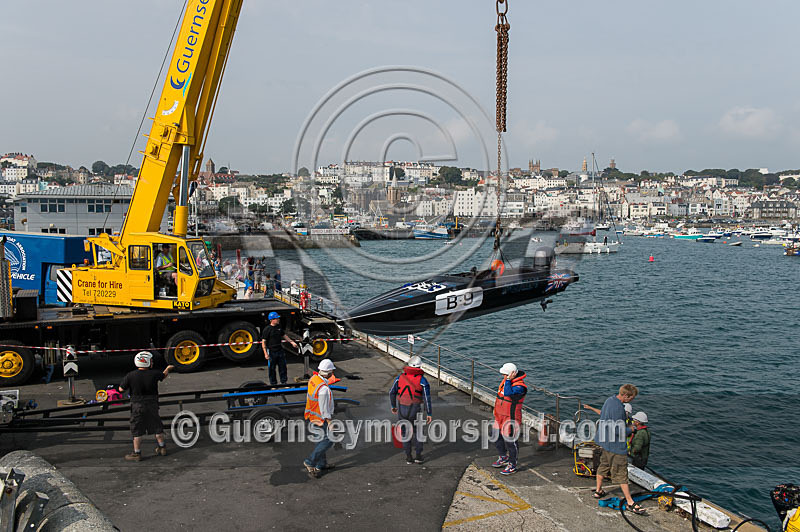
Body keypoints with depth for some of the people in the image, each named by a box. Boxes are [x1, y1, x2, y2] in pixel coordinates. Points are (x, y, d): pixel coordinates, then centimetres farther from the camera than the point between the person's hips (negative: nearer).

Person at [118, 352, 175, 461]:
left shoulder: (130, 376, -14)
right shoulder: (154, 374, -10)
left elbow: (121, 389, -6)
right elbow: (163, 376, 11)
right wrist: (168, 369, 32)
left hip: (137, 407, -2)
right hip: (152, 405, 2)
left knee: (137, 431, 9)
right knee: (157, 427, 17)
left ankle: (137, 453, 14)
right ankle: (162, 448, 27)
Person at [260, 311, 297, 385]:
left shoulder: (278, 327, 6)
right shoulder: (267, 329, -14)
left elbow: (284, 335, 21)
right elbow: (263, 342, -14)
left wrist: (292, 342, 17)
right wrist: (265, 353, -18)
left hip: (280, 350, 6)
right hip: (271, 352, -6)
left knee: (283, 367, 11)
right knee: (272, 368, 6)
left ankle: (284, 382, 24)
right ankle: (273, 384, 18)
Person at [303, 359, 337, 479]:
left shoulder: (313, 378, -6)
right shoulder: (324, 389, -32)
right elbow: (325, 410, -25)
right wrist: (330, 424, -15)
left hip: (311, 415, 9)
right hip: (320, 419, -9)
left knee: (321, 440, 21)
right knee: (328, 440, 3)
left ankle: (321, 464, 33)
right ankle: (310, 462, 6)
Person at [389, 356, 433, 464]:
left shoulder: (400, 377, -2)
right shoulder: (422, 380, -9)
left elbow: (392, 392, 2)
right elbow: (427, 398, -12)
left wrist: (393, 406, 17)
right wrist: (429, 414, -4)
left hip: (402, 409, 1)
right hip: (415, 410, -1)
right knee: (416, 432, 18)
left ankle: (409, 457, 16)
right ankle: (418, 456, 18)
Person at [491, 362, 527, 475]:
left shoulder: (519, 386, -21)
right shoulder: (506, 381, 6)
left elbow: (508, 394, -36)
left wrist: (508, 380, -30)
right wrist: (496, 411, 25)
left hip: (510, 418, -9)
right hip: (500, 416, 9)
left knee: (510, 441, -3)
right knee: (497, 438, 20)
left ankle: (512, 465, 11)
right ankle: (503, 458, 38)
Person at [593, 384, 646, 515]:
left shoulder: (609, 400, 2)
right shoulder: (618, 407, -28)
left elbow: (602, 414, 18)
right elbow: (618, 430, -27)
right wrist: (631, 429, -9)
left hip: (605, 441, 10)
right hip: (616, 445, -10)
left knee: (603, 465, 23)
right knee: (621, 473, -2)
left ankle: (598, 491, 38)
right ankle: (630, 503, 5)